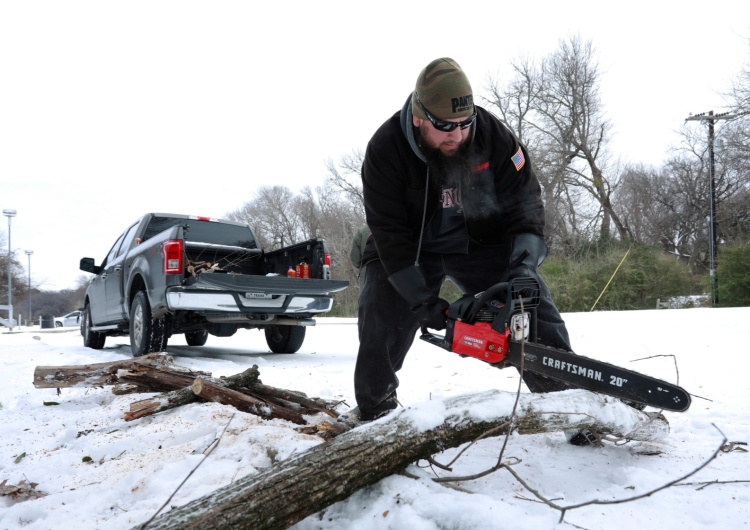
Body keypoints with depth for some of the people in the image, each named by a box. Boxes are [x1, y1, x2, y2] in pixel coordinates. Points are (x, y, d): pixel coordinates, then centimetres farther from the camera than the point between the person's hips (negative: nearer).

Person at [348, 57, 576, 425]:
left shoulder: (494, 136, -21)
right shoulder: (385, 149, -23)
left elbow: (525, 203, -14)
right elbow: (389, 231, -22)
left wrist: (523, 263, -29)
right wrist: (421, 300, -25)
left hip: (481, 241, 1)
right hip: (411, 249, 0)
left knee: (534, 307, -9)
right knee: (381, 313, -9)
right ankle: (374, 407, 13)